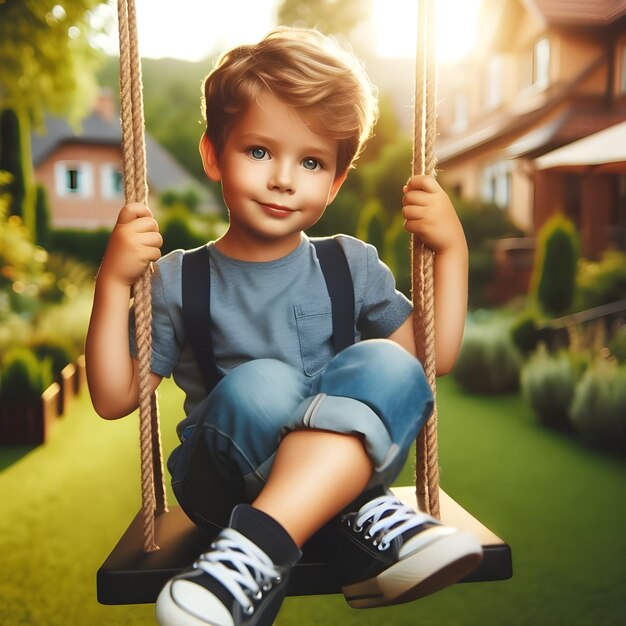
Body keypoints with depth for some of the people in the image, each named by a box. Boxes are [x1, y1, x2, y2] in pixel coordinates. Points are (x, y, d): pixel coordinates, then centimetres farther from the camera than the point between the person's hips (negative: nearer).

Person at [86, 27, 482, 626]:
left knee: (386, 366, -28)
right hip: (224, 481, -1)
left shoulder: (353, 266, 6)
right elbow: (114, 399, -3)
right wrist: (113, 281, -14)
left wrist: (452, 250, -3)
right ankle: (366, 523, -23)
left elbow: (434, 357, 6)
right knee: (260, 386, -32)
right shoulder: (178, 280, -1)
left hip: (347, 463, 2)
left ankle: (257, 547, -36)